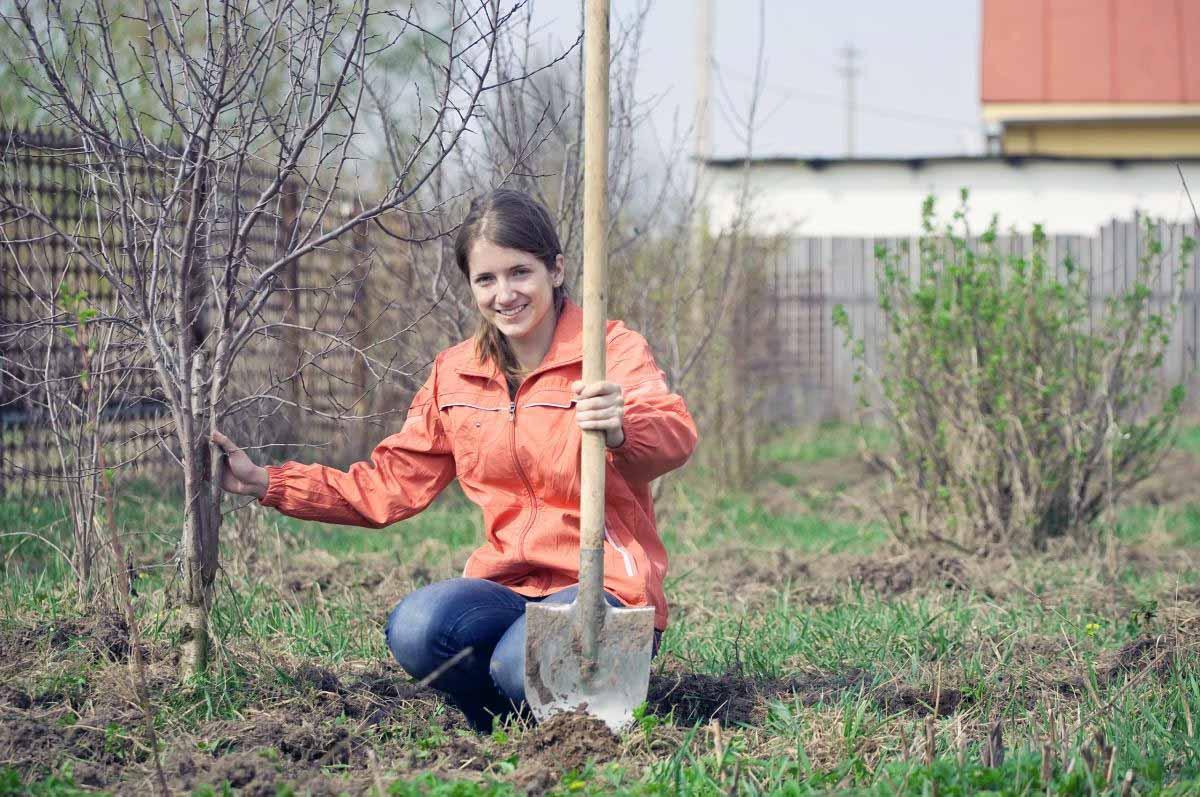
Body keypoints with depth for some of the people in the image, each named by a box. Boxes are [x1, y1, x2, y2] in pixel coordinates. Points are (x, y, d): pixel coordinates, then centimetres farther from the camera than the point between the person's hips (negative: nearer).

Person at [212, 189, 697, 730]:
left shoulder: (613, 349, -5)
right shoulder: (456, 375, 12)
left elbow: (676, 436, -25)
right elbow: (389, 486, 17)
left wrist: (619, 431, -50)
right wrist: (264, 483, 7)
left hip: (606, 586, -4)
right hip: (507, 587, 4)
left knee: (524, 666, -35)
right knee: (414, 629, -29)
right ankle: (497, 736, 0)